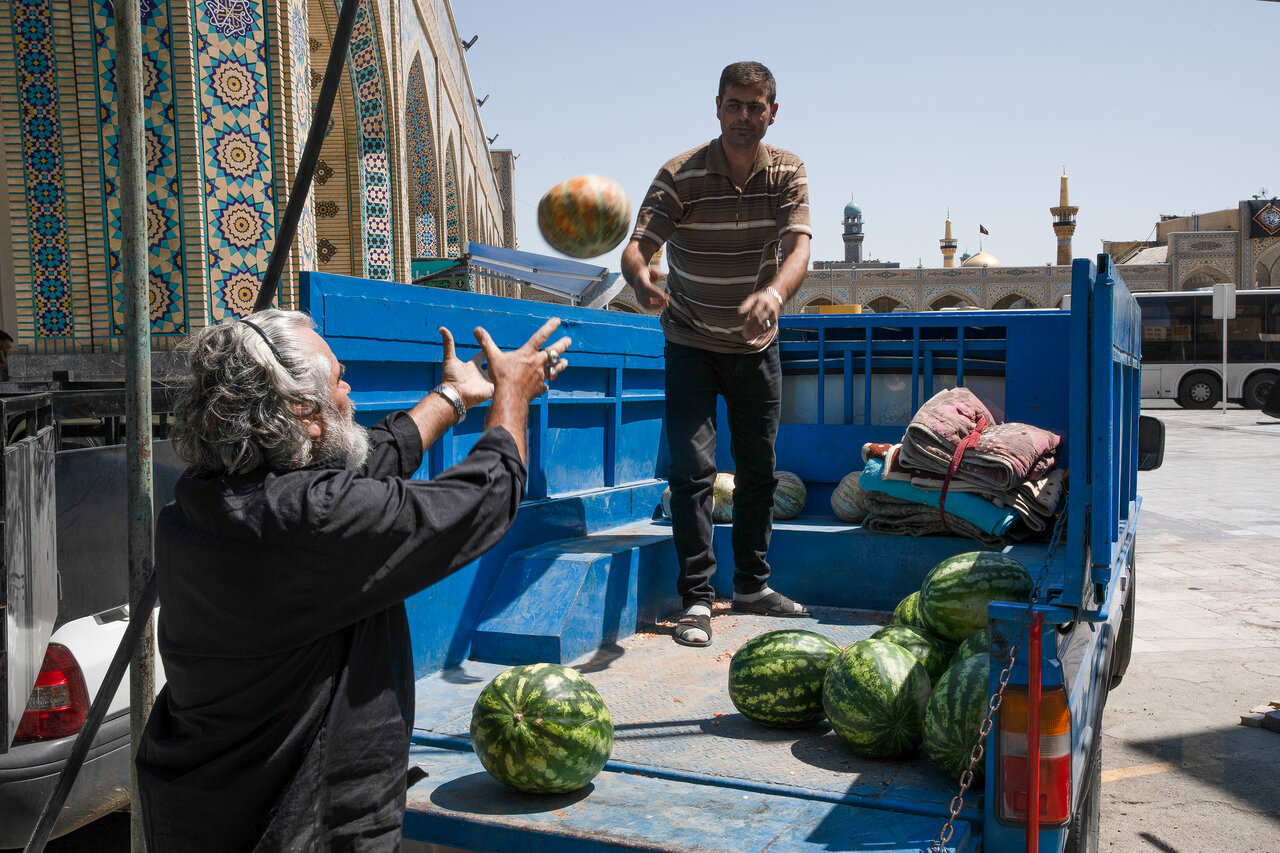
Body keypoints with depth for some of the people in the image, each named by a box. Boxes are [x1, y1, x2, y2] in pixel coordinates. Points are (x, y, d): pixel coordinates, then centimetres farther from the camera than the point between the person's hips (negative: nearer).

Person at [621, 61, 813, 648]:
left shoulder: (788, 173, -6)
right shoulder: (681, 175, -14)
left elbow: (799, 247, -22)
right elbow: (637, 246, -24)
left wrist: (774, 293, -44)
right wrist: (642, 281, -49)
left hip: (757, 345, 3)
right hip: (691, 345, -3)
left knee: (759, 470, 10)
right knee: (692, 470, -9)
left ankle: (752, 586, 25)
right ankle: (696, 599, 0)